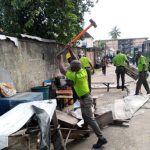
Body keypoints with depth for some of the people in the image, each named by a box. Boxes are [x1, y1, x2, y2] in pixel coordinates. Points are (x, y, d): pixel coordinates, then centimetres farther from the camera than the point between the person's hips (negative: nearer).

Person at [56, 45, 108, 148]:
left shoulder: (76, 76, -26)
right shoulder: (83, 71, -3)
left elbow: (63, 71, -19)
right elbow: (76, 61, 10)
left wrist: (60, 60, -7)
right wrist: (70, 51, 4)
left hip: (85, 99, -10)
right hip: (86, 97, 10)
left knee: (90, 119, -7)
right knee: (85, 116, 29)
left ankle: (101, 139, -4)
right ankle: (85, 129, 53)